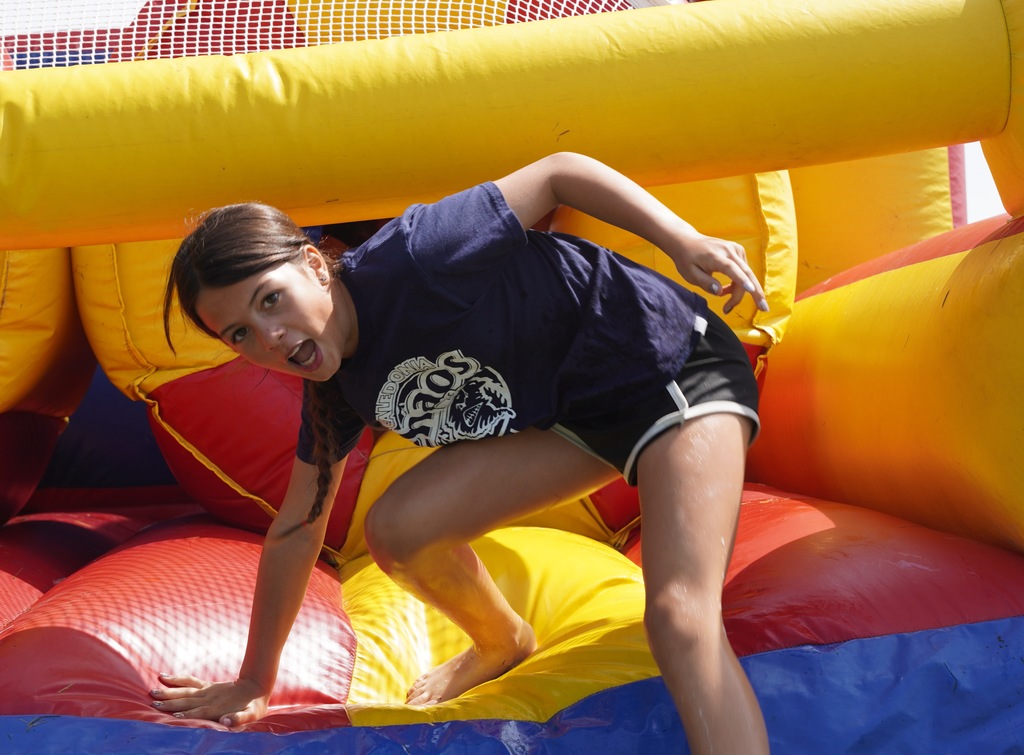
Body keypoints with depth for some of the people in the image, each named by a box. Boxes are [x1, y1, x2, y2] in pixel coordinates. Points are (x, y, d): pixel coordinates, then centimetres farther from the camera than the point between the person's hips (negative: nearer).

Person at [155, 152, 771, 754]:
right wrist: (255, 683, 14)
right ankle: (504, 644, 24)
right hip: (574, 413, 7)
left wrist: (684, 241, -24)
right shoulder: (335, 386, -1)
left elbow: (557, 171, -16)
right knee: (398, 530, -5)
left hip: (671, 363, -7)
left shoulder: (410, 261, -25)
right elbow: (297, 528, 8)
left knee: (680, 619, -24)